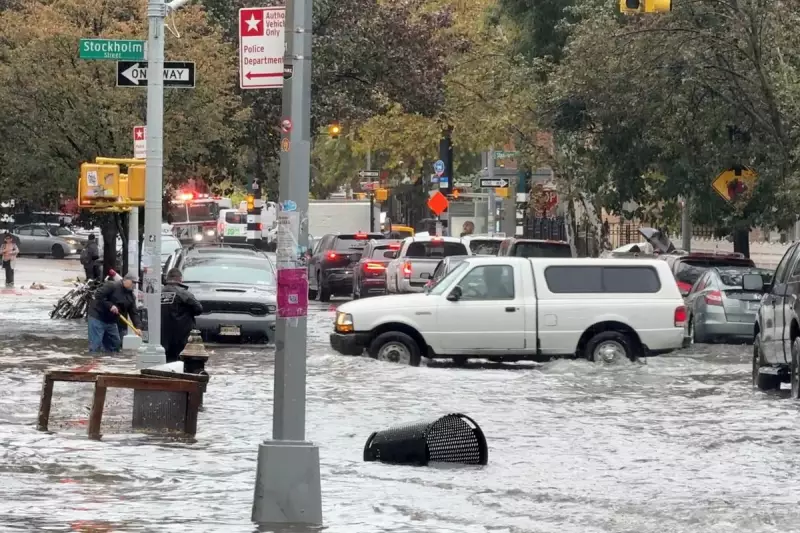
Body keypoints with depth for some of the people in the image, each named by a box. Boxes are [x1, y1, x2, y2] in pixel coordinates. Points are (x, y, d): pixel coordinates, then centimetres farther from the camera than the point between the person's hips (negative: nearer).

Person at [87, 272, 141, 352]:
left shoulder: (131, 296, 8)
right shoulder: (112, 286, -13)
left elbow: (133, 313, 4)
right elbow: (98, 296, -21)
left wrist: (137, 326, -10)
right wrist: (110, 305, -26)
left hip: (111, 322, 8)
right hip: (97, 318, -8)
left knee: (116, 344, 10)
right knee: (95, 346, -12)